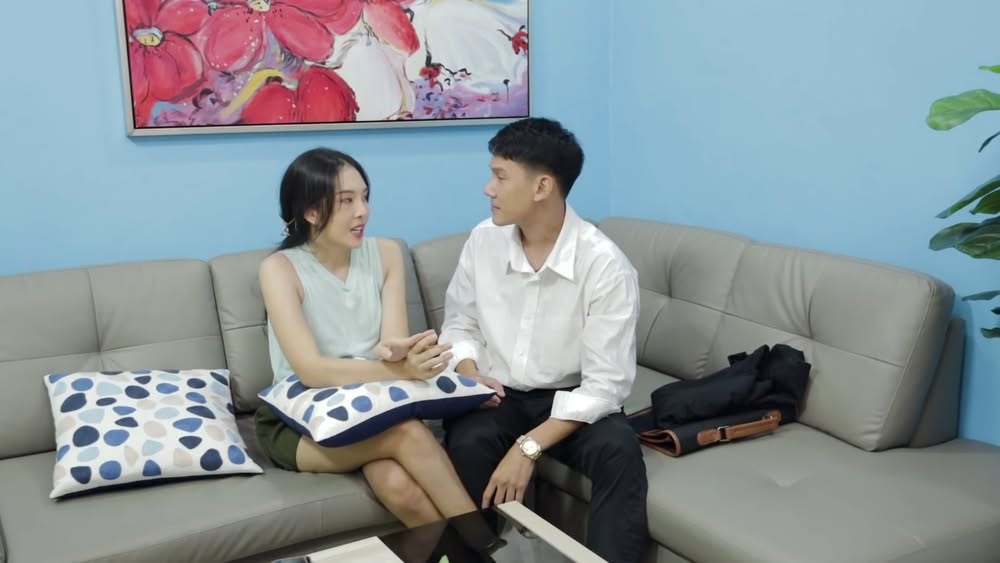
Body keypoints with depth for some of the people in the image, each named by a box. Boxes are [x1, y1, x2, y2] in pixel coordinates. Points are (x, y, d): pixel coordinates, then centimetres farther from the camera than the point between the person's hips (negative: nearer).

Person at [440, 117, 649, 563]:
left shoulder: (605, 265, -18)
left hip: (569, 400, -2)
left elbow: (606, 384, -19)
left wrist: (528, 446, -27)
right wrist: (468, 372, -11)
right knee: (467, 444, -30)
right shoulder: (483, 240, -4)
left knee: (618, 451, -33)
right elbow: (459, 324, 12)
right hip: (496, 396, 3)